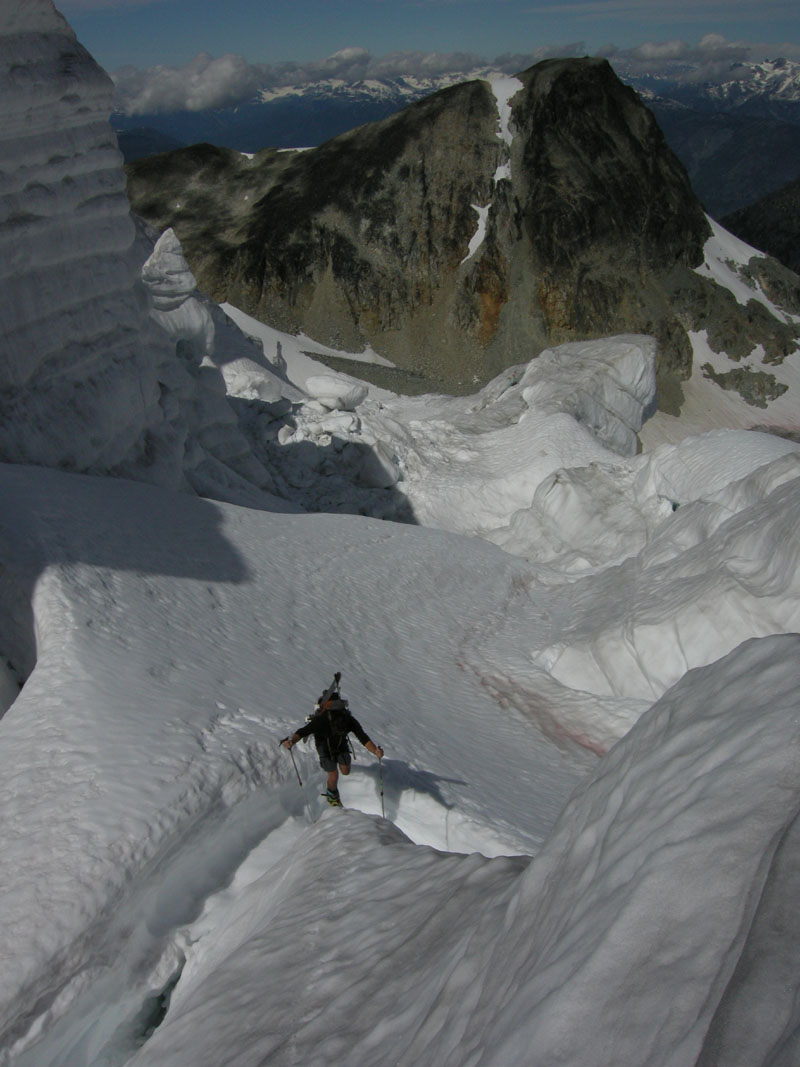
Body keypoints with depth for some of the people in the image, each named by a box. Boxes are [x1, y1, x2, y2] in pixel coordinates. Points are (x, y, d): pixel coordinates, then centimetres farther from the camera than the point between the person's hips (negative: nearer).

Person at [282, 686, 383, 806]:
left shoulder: (349, 720, -35)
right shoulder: (320, 721, -42)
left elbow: (364, 739, -35)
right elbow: (301, 732, -38)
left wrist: (375, 751, -52)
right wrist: (291, 741, -59)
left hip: (341, 745, 3)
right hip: (325, 746, -3)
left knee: (346, 771, 3)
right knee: (334, 776, -7)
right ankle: (332, 796, 25)